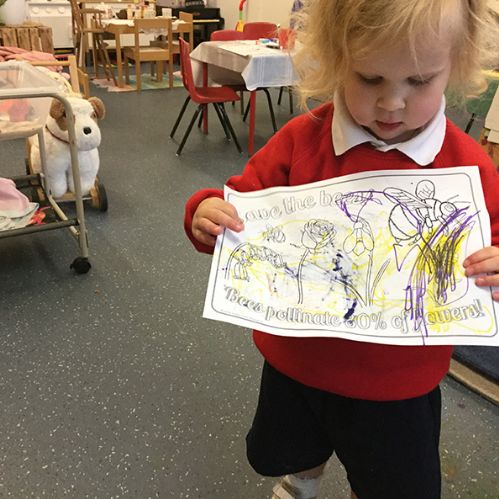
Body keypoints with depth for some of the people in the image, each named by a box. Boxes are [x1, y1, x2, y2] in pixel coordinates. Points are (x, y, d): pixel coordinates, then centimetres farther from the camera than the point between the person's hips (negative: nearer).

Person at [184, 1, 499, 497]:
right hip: (295, 359, 2)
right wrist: (207, 214, -26)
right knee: (281, 456, 30)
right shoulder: (301, 139, -12)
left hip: (399, 382, -1)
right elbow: (245, 204, -5)